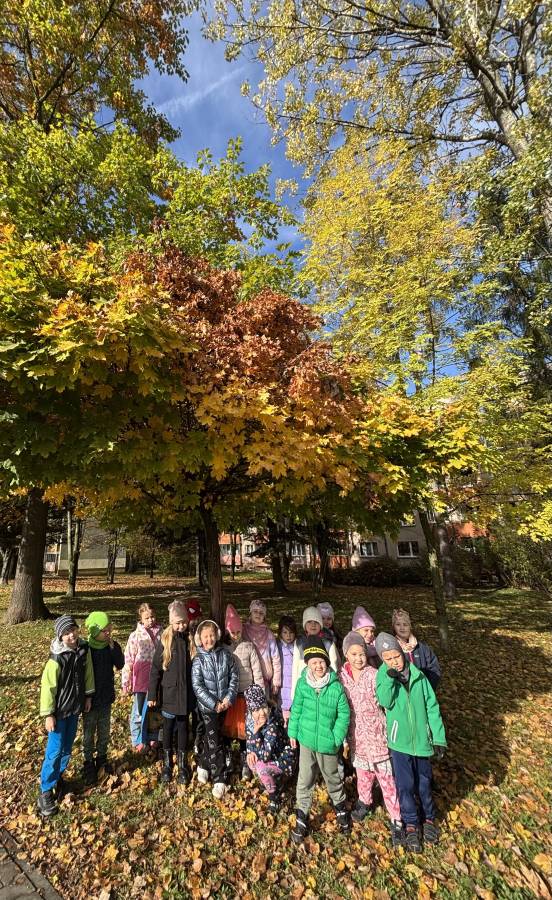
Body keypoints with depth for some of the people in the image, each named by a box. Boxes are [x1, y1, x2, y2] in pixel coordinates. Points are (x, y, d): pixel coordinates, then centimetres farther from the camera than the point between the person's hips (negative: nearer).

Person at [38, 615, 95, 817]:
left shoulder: (84, 649, -10)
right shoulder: (57, 658, -25)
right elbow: (47, 687, -17)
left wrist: (88, 695, 8)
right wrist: (48, 714, -14)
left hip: (75, 707, 5)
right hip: (59, 711, -5)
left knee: (67, 748, 18)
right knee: (55, 751, 2)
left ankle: (58, 777, 38)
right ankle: (45, 791, 19)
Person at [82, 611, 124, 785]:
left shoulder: (111, 646, -7)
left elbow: (120, 665, -12)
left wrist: (113, 647, -24)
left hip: (106, 697, 4)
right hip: (90, 698, -4)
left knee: (105, 731, 18)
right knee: (89, 733, 13)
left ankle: (102, 758, 38)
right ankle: (89, 763, 31)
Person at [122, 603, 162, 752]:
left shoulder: (161, 633, -3)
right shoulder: (136, 636, -11)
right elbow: (128, 660, -8)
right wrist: (126, 682, -8)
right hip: (140, 680, -3)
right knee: (139, 711, 11)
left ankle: (152, 737, 36)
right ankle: (138, 741, 30)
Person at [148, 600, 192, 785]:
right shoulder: (165, 640, -11)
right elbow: (155, 669, -5)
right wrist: (152, 695, -5)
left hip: (186, 693, 1)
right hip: (169, 692, -1)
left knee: (183, 727, 13)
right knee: (168, 728, 14)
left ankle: (182, 764, 31)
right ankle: (167, 763, 34)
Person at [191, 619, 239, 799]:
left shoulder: (226, 654, -6)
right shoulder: (198, 659, -11)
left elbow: (234, 677, -2)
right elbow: (198, 686, -13)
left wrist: (229, 698, -12)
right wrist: (214, 704, -16)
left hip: (224, 704, 3)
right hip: (208, 705, -3)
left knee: (211, 737, 18)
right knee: (215, 741, -1)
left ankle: (203, 765, 41)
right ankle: (220, 780, 13)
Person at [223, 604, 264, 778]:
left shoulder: (248, 647, -6)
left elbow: (257, 671, -3)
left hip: (246, 693, -1)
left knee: (245, 727, 7)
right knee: (227, 727, 9)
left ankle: (245, 762, 25)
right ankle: (227, 759, 30)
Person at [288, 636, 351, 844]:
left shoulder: (336, 686, -18)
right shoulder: (302, 684, -12)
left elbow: (344, 714, -9)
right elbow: (296, 709, 0)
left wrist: (337, 738, -11)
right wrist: (292, 732, 4)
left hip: (328, 743, -1)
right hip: (306, 741, 1)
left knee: (332, 777, 21)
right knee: (305, 780, 12)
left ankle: (340, 807, 48)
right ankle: (302, 817, 32)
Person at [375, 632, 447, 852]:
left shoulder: (418, 676, -10)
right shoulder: (383, 675, -11)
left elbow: (432, 707, -3)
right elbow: (385, 702, -23)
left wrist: (438, 737, -2)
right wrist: (389, 678, -36)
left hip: (422, 739, 1)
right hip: (400, 740, -1)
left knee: (424, 782, 18)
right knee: (405, 785, 8)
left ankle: (429, 819, 42)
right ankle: (411, 825, 30)